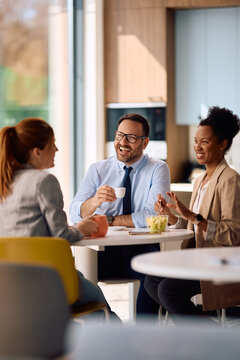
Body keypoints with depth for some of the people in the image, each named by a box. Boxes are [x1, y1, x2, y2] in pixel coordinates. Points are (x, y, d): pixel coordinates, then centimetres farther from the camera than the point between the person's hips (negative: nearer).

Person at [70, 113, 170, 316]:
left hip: (142, 249, -2)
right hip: (104, 250, 2)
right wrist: (94, 201, -24)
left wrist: (110, 220, -6)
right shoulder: (98, 170, 10)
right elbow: (75, 214, -2)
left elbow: (153, 216, -11)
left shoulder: (158, 170, 3)